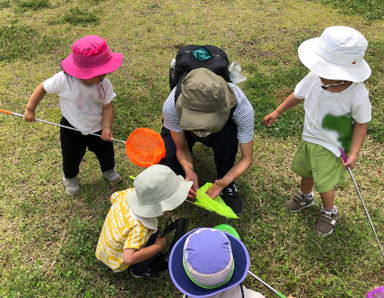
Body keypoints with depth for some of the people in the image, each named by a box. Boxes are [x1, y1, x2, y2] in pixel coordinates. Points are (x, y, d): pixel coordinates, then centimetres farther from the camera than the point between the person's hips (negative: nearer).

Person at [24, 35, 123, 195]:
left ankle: (108, 170, 59)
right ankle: (70, 178, 54)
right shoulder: (63, 80, -32)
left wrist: (107, 127, -23)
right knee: (71, 158, 20)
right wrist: (30, 109, -10)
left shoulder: (104, 83, -23)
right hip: (73, 129, -2)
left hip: (98, 128, 2)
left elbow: (107, 106, -13)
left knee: (106, 152, 24)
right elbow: (43, 88, -15)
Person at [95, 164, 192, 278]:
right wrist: (158, 247, -36)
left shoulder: (129, 193, -20)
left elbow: (114, 197, 2)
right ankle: (138, 270, 6)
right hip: (117, 262, -7)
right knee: (155, 238, -19)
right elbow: (129, 258, -48)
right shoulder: (140, 227, -41)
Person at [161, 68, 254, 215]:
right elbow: (181, 148, -20)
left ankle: (227, 186, -11)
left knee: (228, 133, -36)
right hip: (184, 130, 1)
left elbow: (246, 159, -26)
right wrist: (189, 171, -40)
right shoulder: (171, 105, -38)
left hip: (219, 134, 0)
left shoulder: (242, 107, -39)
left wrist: (224, 182, -40)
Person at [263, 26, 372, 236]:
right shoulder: (315, 78, -22)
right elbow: (298, 95, -1)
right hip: (309, 137, 5)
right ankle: (305, 197, 58)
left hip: (331, 146, -4)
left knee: (324, 183, 6)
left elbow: (361, 123, -13)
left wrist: (354, 152, -16)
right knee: (305, 171, 25)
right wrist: (277, 113, 8)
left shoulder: (357, 95, -31)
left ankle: (329, 212, 40)